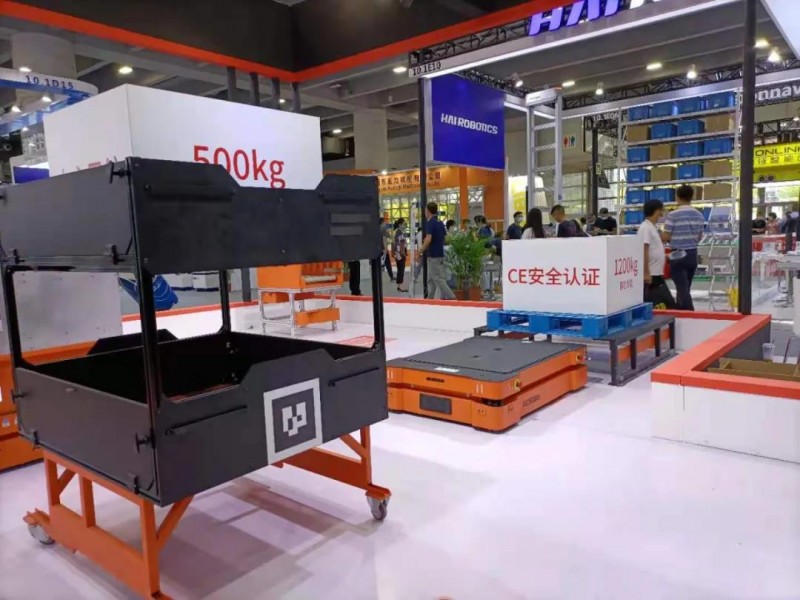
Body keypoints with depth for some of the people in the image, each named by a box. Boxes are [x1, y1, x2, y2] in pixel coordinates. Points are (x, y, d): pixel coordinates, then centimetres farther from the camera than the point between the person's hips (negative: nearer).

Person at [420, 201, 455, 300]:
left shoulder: (430, 223, -14)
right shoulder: (441, 223, 11)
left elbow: (428, 240, -24)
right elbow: (445, 239, 16)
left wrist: (420, 251, -14)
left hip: (433, 255, -9)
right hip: (440, 254, 9)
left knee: (438, 279, -7)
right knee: (431, 279, 15)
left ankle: (451, 297, -12)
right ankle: (430, 298, 19)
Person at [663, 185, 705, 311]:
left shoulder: (673, 215, -14)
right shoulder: (699, 215, 5)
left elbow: (666, 237, -10)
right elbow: (699, 237, 11)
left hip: (678, 255, -6)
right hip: (693, 254, 6)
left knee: (682, 288, -5)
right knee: (685, 287, 16)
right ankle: (681, 311, 25)